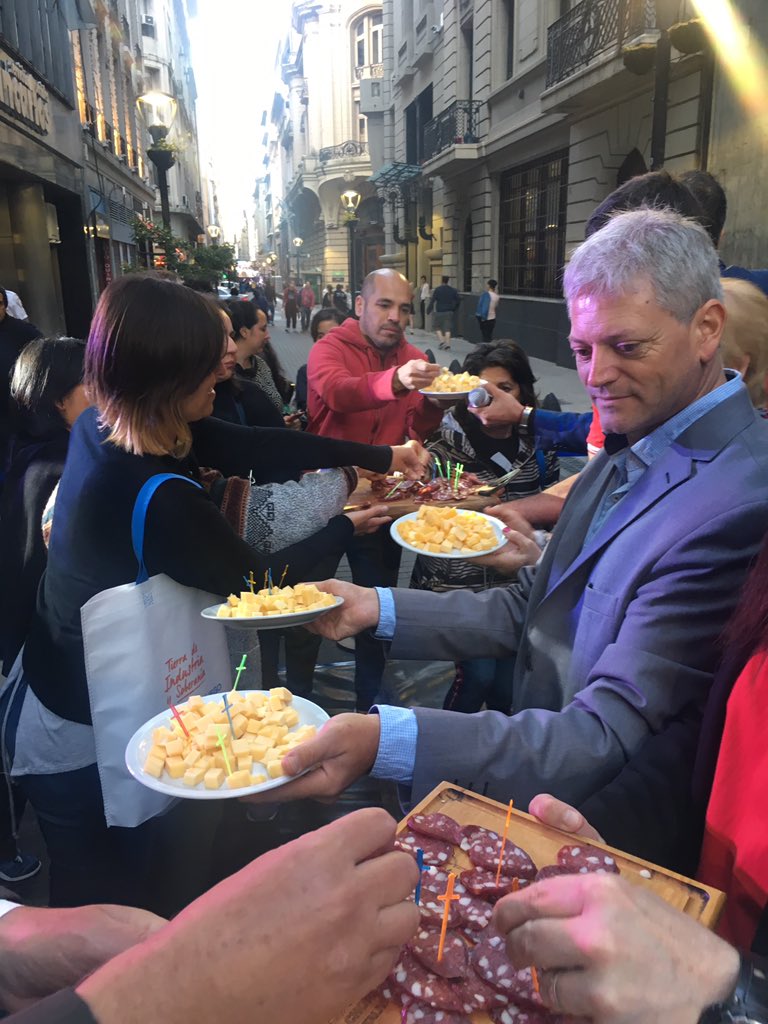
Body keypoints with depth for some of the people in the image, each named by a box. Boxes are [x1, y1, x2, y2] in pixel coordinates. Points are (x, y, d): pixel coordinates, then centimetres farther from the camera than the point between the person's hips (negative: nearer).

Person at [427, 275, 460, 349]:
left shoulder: (438, 289, -6)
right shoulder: (453, 290, 6)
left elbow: (432, 300, -9)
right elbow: (457, 301, 8)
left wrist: (428, 310, -2)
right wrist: (454, 310, 19)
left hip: (439, 312, -3)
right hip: (449, 312, 3)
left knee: (437, 327, 10)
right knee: (447, 328, 6)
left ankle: (441, 340, -5)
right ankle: (447, 343, -2)